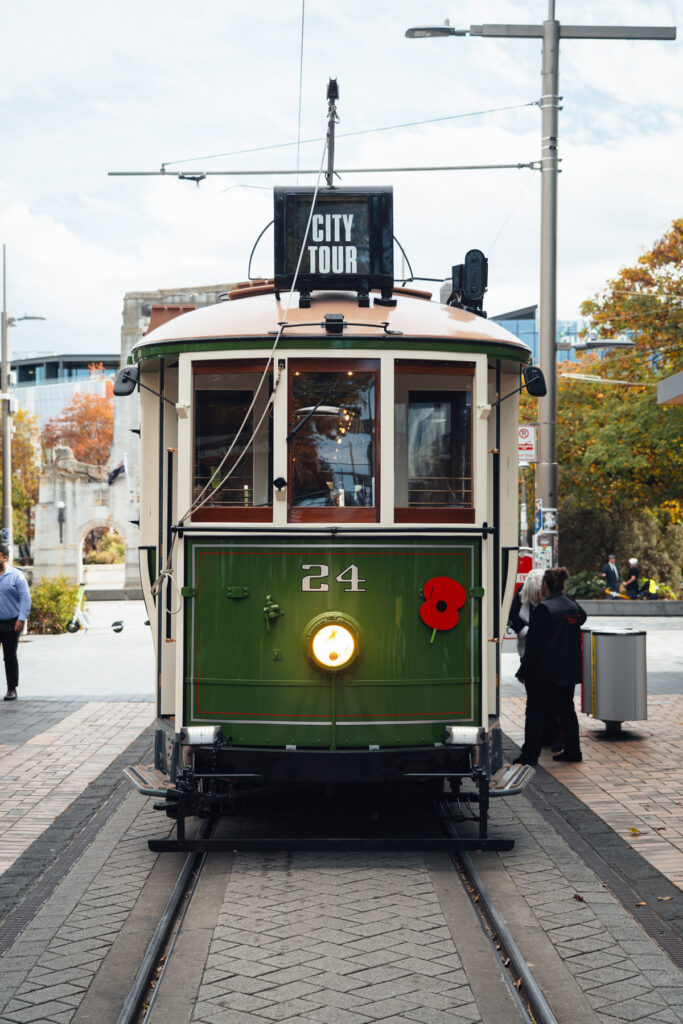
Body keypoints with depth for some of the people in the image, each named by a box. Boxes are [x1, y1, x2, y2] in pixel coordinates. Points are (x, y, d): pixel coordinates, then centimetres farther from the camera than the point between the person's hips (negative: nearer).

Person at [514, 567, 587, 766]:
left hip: (544, 672, -7)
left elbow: (534, 643, -17)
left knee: (535, 711, -1)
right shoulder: (573, 606, 6)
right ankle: (572, 751, 19)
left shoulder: (544, 609, -17)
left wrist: (524, 671, -11)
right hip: (569, 670, 7)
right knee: (566, 710, 16)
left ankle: (530, 754, 0)